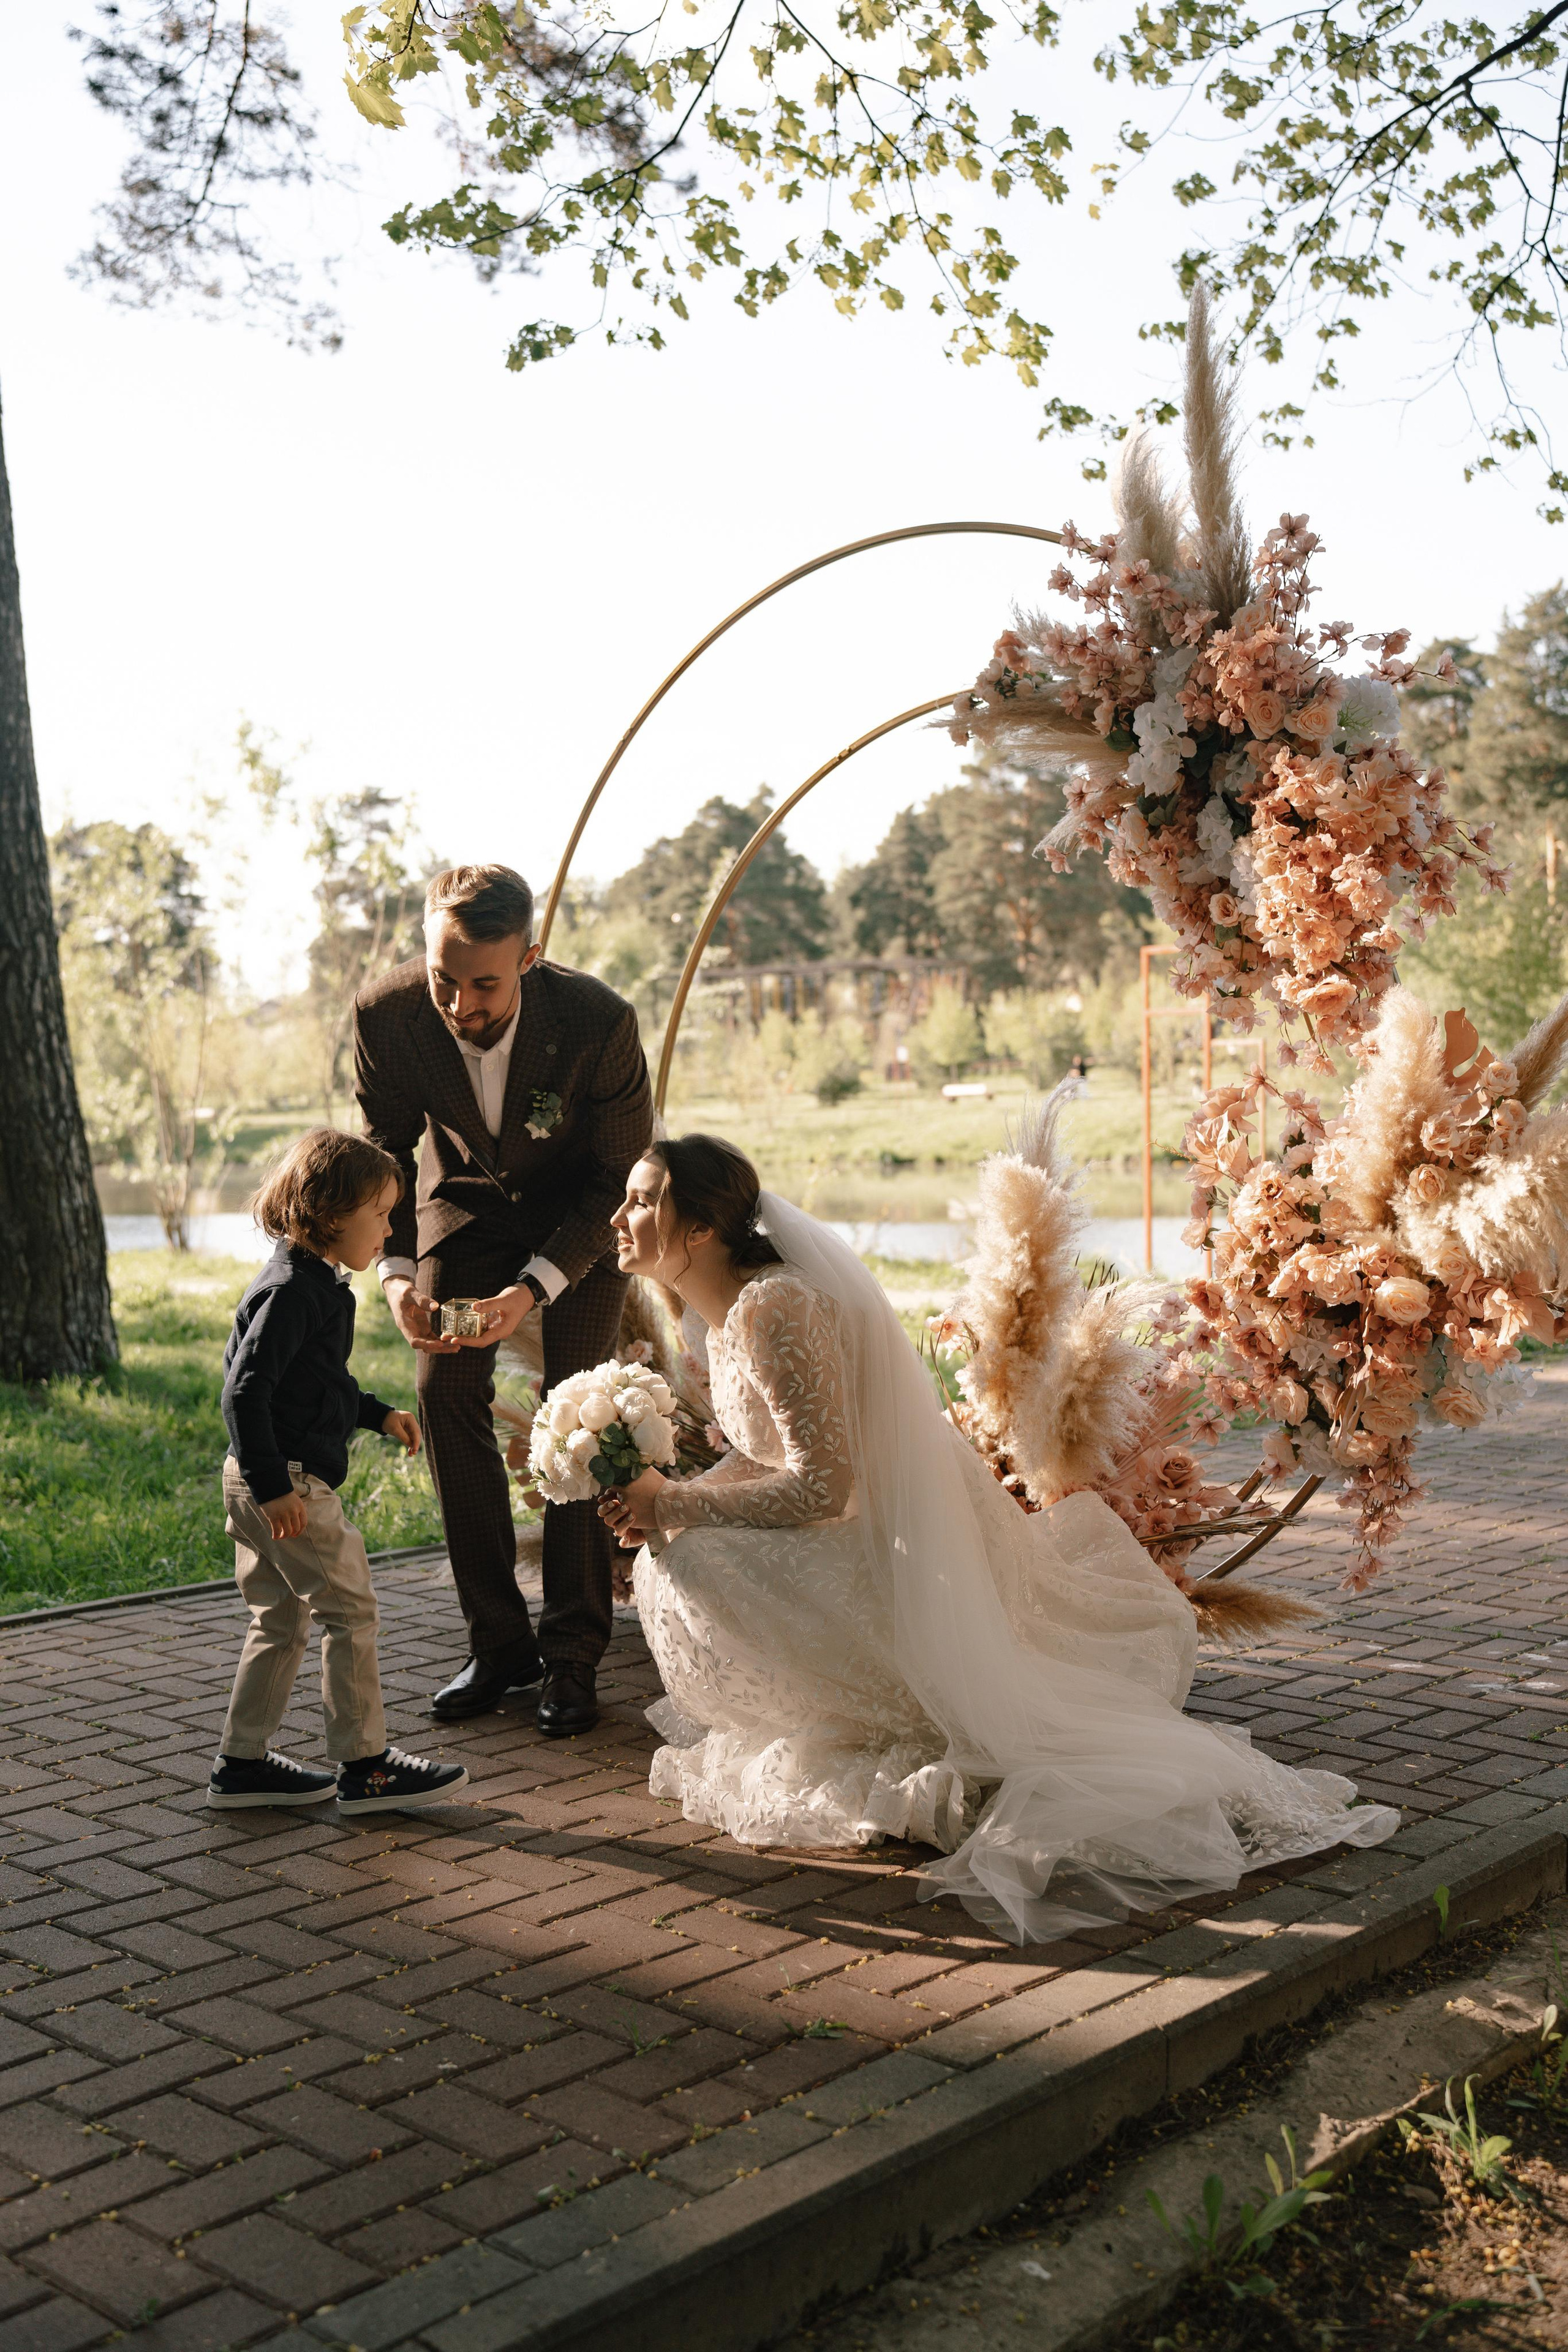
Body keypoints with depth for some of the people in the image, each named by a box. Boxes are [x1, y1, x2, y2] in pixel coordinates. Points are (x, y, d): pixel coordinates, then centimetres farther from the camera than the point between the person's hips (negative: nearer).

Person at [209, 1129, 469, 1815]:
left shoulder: (313, 1283, 15)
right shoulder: (291, 1289, -18)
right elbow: (245, 1391, -23)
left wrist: (379, 1414, 24)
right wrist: (274, 1485, -24)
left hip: (263, 1483, 10)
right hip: (289, 1482, -10)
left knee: (281, 1623, 16)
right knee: (349, 1610, -2)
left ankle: (243, 1764, 23)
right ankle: (365, 1766, 5)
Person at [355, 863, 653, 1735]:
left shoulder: (600, 1022, -35)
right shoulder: (386, 1013, -27)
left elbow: (622, 1173, -22)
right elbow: (386, 1148, -8)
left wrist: (535, 1286, -32)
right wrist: (397, 1271, -23)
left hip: (581, 1212, -2)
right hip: (465, 1204, 3)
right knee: (448, 1397, -6)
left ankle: (574, 1655, 2)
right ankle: (498, 1644, 5)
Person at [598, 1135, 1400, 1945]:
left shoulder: (773, 1309, -22)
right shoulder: (727, 1312, 8)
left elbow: (821, 1485, -26)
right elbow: (765, 1453, 15)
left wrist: (675, 1506, -16)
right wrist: (658, 1503, -1)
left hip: (901, 1562, -10)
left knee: (685, 1566, -21)